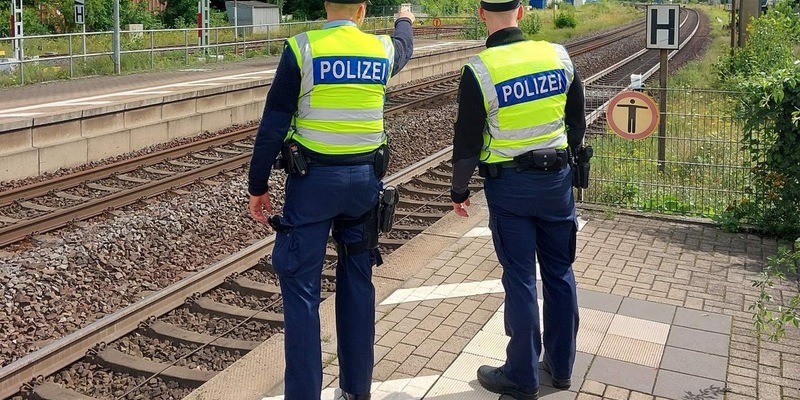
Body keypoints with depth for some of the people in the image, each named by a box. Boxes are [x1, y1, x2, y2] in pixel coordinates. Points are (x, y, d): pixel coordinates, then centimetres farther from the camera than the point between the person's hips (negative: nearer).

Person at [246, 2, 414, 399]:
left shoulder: (302, 48, -9)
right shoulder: (382, 50, 3)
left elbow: (273, 125, -9)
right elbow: (404, 46, 30)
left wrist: (258, 186, -1)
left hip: (313, 179, -4)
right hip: (364, 178, 4)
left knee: (301, 286, 2)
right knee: (357, 281, 15)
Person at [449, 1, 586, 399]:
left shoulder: (479, 70, -14)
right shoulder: (558, 56, -1)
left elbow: (467, 140, -9)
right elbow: (577, 121, 9)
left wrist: (459, 191, 5)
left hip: (509, 186, -4)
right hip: (557, 179, 4)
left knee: (520, 279, 4)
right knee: (559, 273, 14)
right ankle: (561, 366, 28)